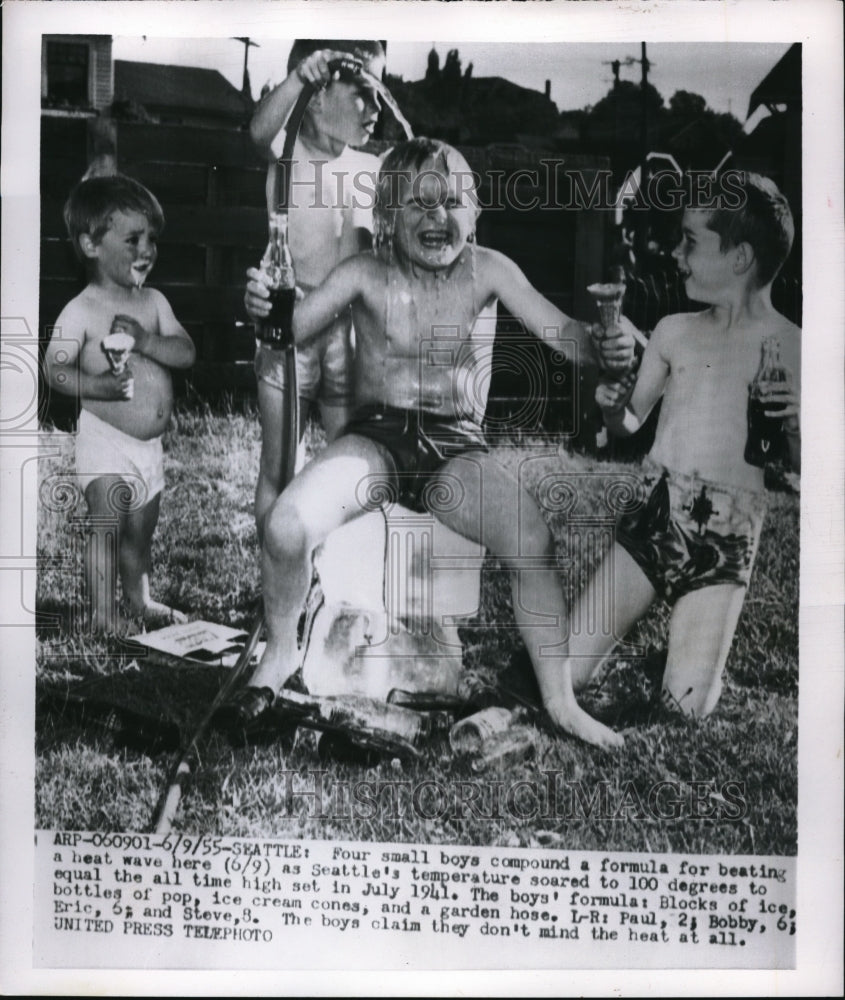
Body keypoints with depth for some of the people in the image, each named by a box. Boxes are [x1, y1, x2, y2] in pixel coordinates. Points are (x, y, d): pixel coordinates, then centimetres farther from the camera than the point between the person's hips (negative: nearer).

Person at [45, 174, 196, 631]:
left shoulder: (153, 302, 6)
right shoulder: (81, 311, -11)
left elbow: (186, 352, -2)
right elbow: (55, 370, -13)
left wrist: (144, 340, -18)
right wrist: (101, 385, -29)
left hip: (150, 443, 6)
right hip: (105, 440, -6)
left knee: (141, 529, 18)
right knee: (106, 526, -7)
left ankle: (140, 601, 36)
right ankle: (101, 618, 4)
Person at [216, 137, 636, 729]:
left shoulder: (486, 270, 1)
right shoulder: (366, 275, 0)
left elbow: (560, 330, -6)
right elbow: (292, 330, -5)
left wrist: (604, 346, -29)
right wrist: (265, 308, -29)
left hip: (457, 449, 0)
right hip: (377, 437, 0)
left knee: (536, 546, -24)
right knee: (285, 529, -23)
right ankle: (279, 658, 7)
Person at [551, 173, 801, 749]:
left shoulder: (792, 349, -4)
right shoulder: (674, 331, 5)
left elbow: (803, 470, 0)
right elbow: (628, 426, 14)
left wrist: (799, 426, -21)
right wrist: (612, 404, -9)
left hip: (727, 538, -3)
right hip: (652, 519, 3)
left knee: (687, 707, -9)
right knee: (562, 676, -3)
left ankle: (694, 645, 23)